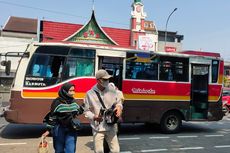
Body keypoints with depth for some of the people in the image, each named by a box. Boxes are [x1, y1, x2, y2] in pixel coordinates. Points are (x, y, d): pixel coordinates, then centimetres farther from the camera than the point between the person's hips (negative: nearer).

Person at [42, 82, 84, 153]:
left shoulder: (73, 102, 3)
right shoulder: (57, 102, -12)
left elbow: (78, 111, 18)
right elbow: (52, 116, -8)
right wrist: (48, 130, -7)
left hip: (71, 130, 3)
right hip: (59, 130, -3)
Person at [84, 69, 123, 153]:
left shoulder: (111, 90, -1)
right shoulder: (90, 93, -7)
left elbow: (118, 102, 14)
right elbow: (86, 111, 0)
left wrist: (119, 107, -9)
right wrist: (94, 117, -18)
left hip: (111, 127, 2)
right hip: (98, 128, -2)